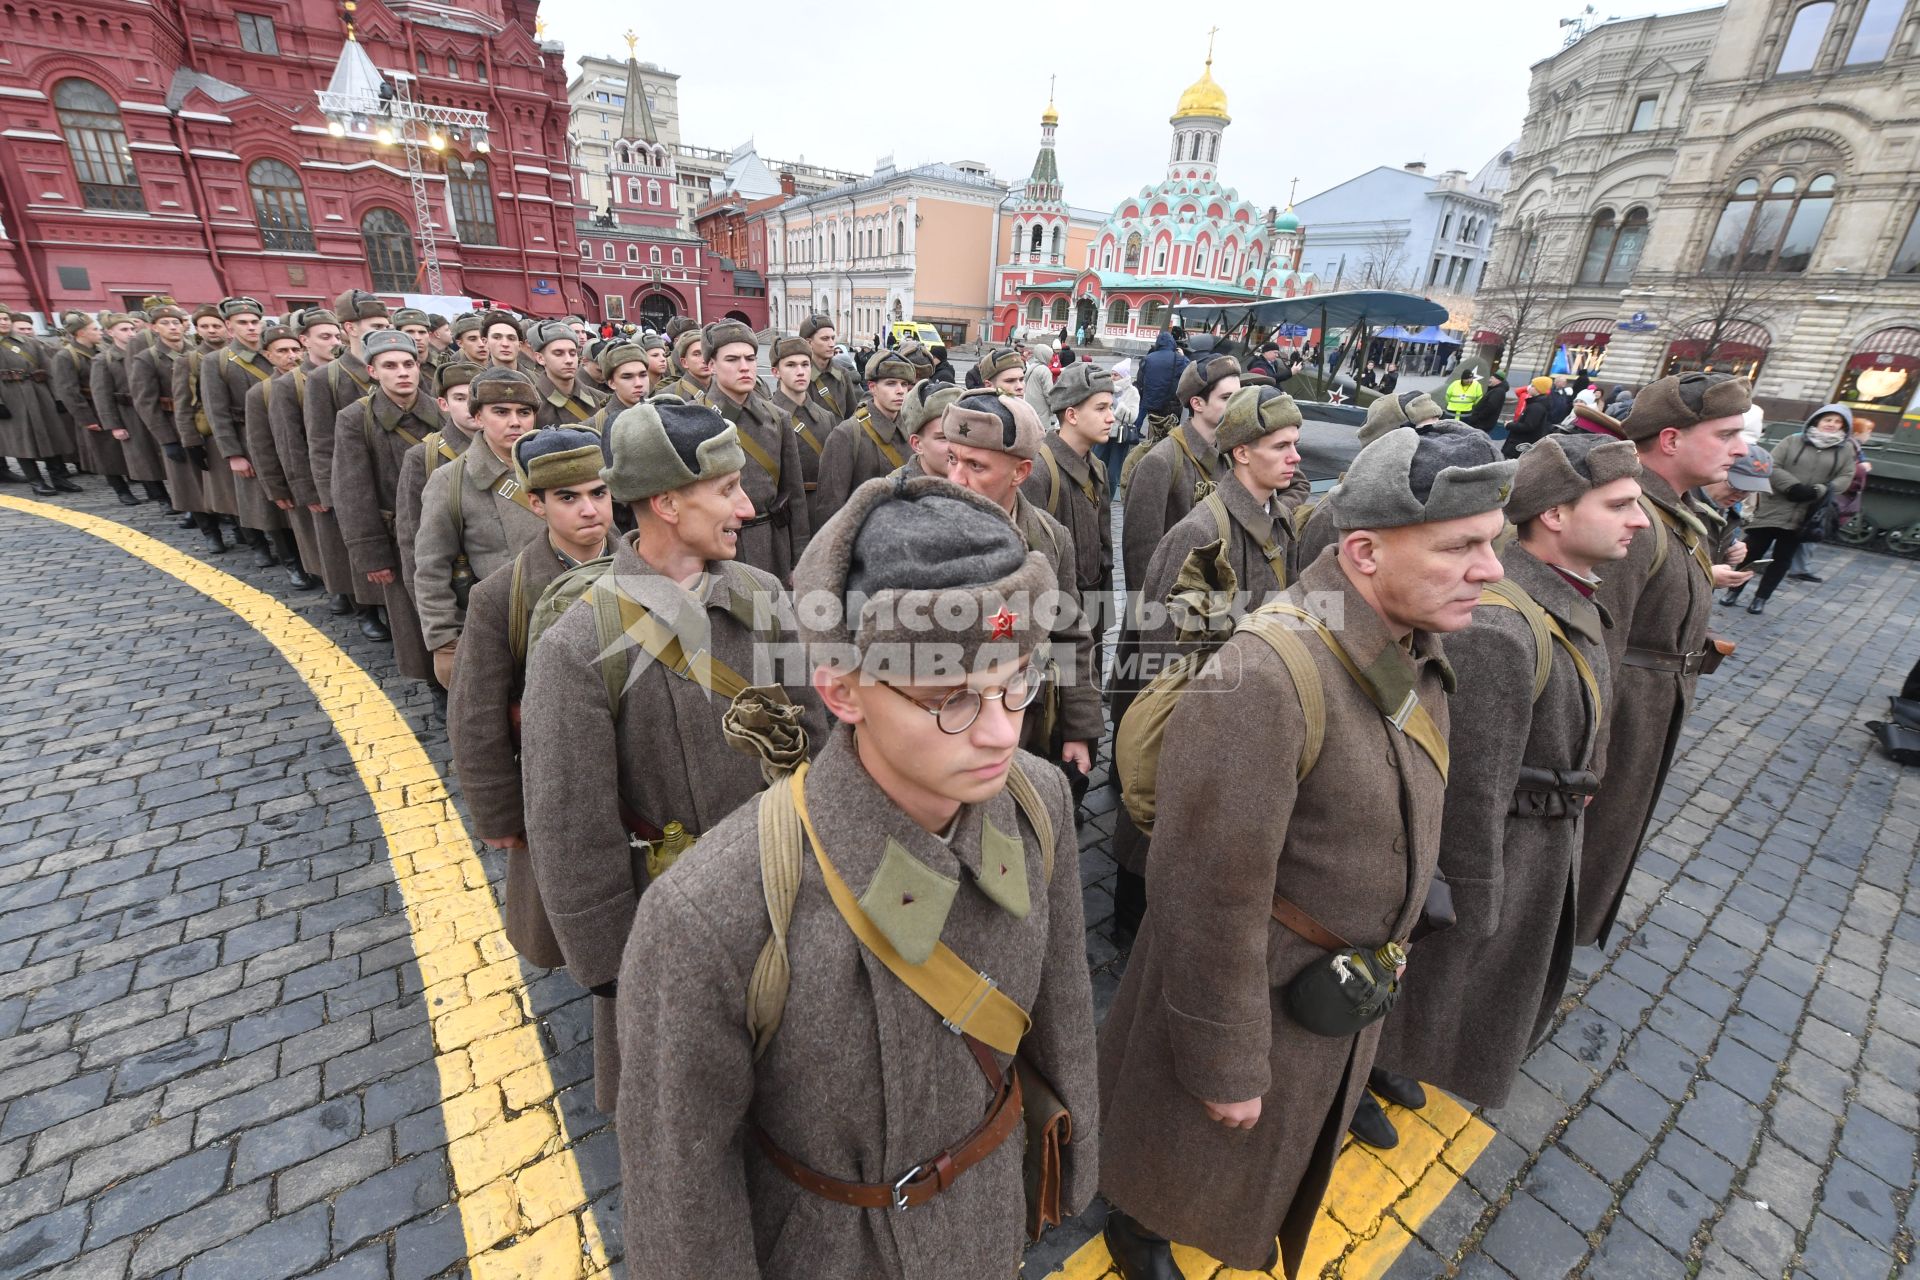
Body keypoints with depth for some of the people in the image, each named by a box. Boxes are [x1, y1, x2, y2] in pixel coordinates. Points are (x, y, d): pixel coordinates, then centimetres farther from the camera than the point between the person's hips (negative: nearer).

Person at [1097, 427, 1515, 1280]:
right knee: (1195, 1152, 23)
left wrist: (1391, 947, 18)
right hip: (1263, 991, -7)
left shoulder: (1418, 648, -6)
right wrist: (1225, 1065, -18)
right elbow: (1210, 902, -30)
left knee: (1290, 1140, 34)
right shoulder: (1263, 679, -36)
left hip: (1350, 986, 8)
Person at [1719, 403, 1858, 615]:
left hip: (1804, 515, 2)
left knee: (1782, 558, 7)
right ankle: (1733, 590, 14)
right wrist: (1793, 486, -19)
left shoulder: (1846, 450, 8)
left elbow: (1845, 478, 3)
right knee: (1752, 550, 1)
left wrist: (1817, 492, -16)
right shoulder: (1793, 441, 1)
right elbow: (1772, 467, -7)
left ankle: (1761, 598, 14)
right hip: (1774, 508, -2)